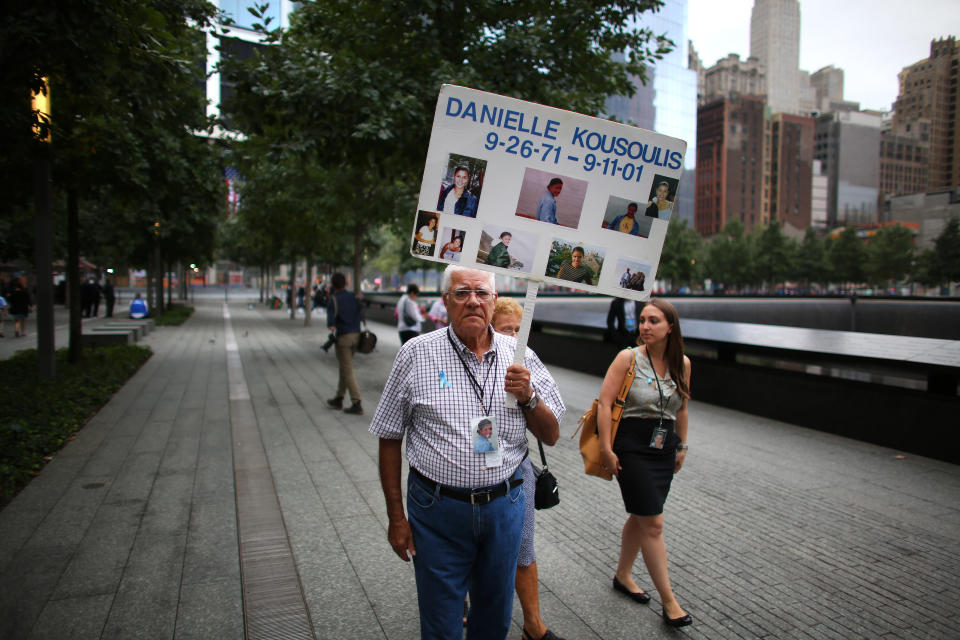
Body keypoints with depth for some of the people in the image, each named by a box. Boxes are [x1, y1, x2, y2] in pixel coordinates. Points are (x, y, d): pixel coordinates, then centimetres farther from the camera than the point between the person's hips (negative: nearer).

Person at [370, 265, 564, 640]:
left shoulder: (520, 358, 0)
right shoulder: (417, 354, -7)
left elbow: (551, 436, 4)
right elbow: (389, 439, -1)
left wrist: (528, 396, -15)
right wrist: (396, 516, -2)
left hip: (505, 506, 3)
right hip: (438, 510, -2)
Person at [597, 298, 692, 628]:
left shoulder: (682, 364, 3)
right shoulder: (629, 357, -12)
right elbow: (605, 403, -13)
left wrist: (681, 446, 18)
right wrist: (607, 449, -15)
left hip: (664, 448, 5)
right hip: (632, 447, -5)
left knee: (641, 517, 16)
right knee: (653, 523, -3)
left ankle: (623, 576, 36)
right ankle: (668, 600, 10)